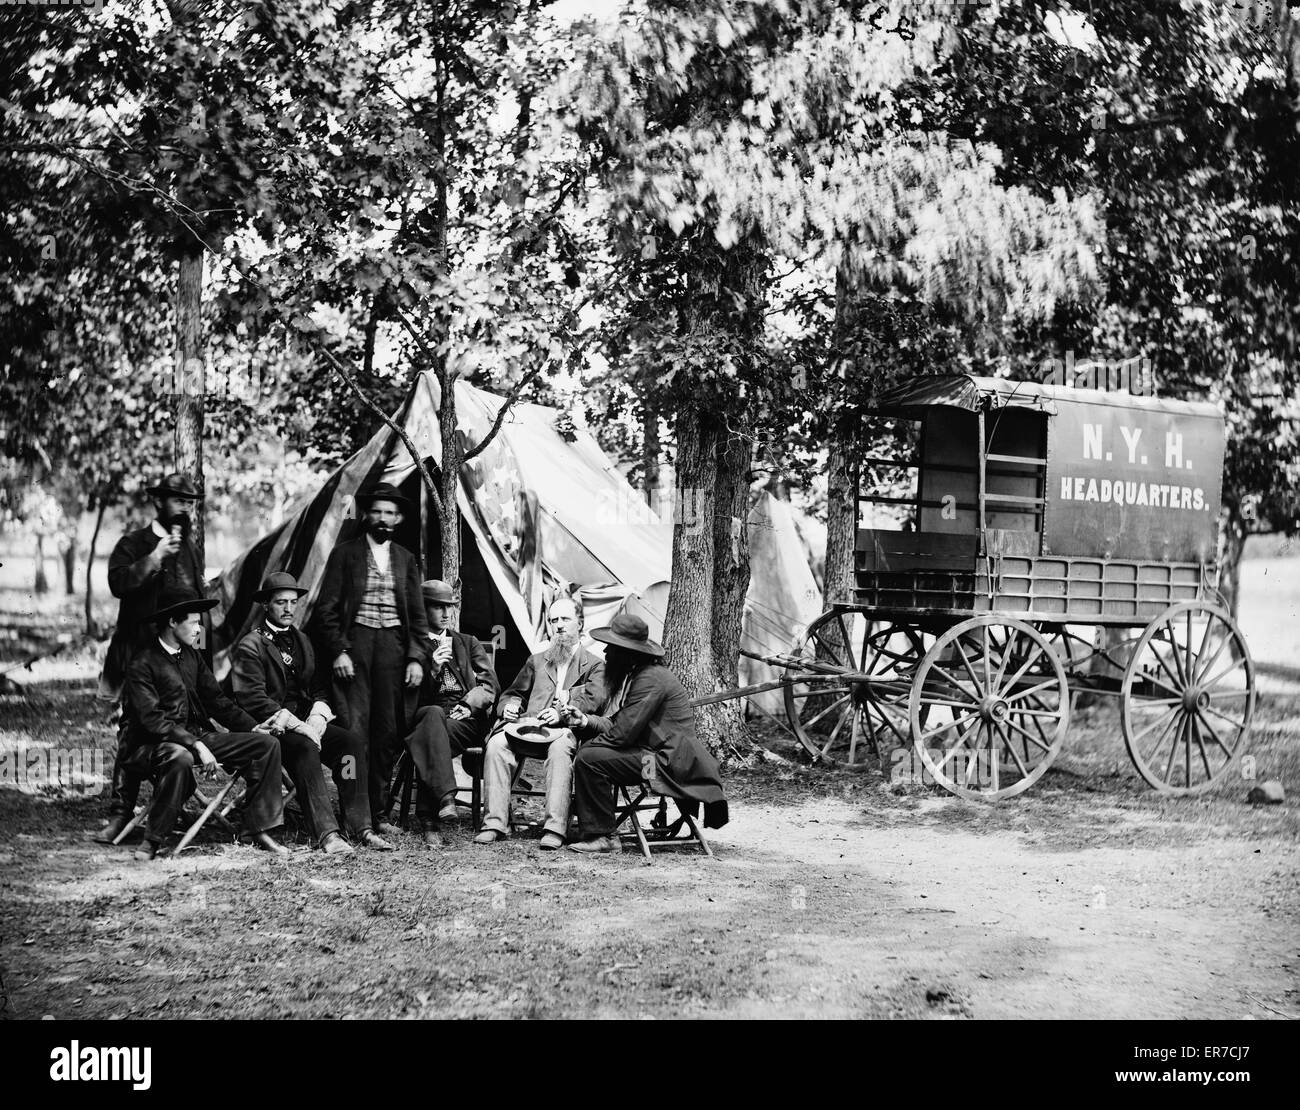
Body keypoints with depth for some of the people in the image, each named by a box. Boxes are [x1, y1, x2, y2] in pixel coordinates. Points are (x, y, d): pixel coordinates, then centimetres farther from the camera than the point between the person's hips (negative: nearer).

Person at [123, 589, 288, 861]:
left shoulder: (191, 656, 13)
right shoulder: (142, 665, -11)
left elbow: (216, 700, 13)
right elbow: (153, 719, -20)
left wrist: (252, 726, -2)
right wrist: (196, 746, -27)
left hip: (198, 737, 8)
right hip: (156, 745, -8)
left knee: (267, 744, -5)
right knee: (180, 758, -43)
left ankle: (259, 829, -4)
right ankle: (151, 840, -25)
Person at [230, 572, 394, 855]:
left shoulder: (302, 642, 21)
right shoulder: (250, 646, -1)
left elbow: (320, 687, 16)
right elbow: (252, 699, -12)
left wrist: (317, 716, -6)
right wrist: (296, 725, -20)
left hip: (306, 723, 6)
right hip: (271, 726, -6)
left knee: (353, 742, -20)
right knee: (306, 748, -35)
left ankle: (360, 827, -24)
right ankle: (326, 834, -41)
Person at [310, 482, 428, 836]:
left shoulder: (405, 559, 15)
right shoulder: (345, 554, 5)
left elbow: (417, 615, 15)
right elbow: (327, 608, 2)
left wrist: (416, 657, 4)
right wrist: (338, 651, -9)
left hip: (392, 643, 3)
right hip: (354, 639, -3)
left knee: (386, 730, 1)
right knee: (354, 728, -9)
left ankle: (378, 809, 8)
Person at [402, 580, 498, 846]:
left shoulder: (468, 643, 23)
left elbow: (490, 683, 12)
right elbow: (408, 694, 4)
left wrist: (469, 704, -7)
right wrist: (431, 669, -11)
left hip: (466, 718, 1)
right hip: (425, 714, -1)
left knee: (428, 741, -33)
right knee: (434, 714, -39)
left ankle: (427, 816, -39)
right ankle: (445, 798, -52)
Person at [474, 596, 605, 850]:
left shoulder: (594, 664, 16)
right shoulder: (536, 661, 31)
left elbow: (595, 699, -2)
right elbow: (513, 694, 29)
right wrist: (509, 706, 4)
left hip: (567, 728, -4)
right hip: (529, 727, 4)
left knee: (560, 748, -39)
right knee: (497, 744, -28)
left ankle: (555, 828, -43)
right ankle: (495, 823, -30)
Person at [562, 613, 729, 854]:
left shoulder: (651, 679, -18)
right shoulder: (631, 675, 15)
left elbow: (623, 732, -21)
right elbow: (616, 724, 15)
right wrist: (585, 721, -2)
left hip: (669, 760, -11)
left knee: (589, 759, -19)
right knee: (586, 751, 9)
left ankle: (603, 837, -13)